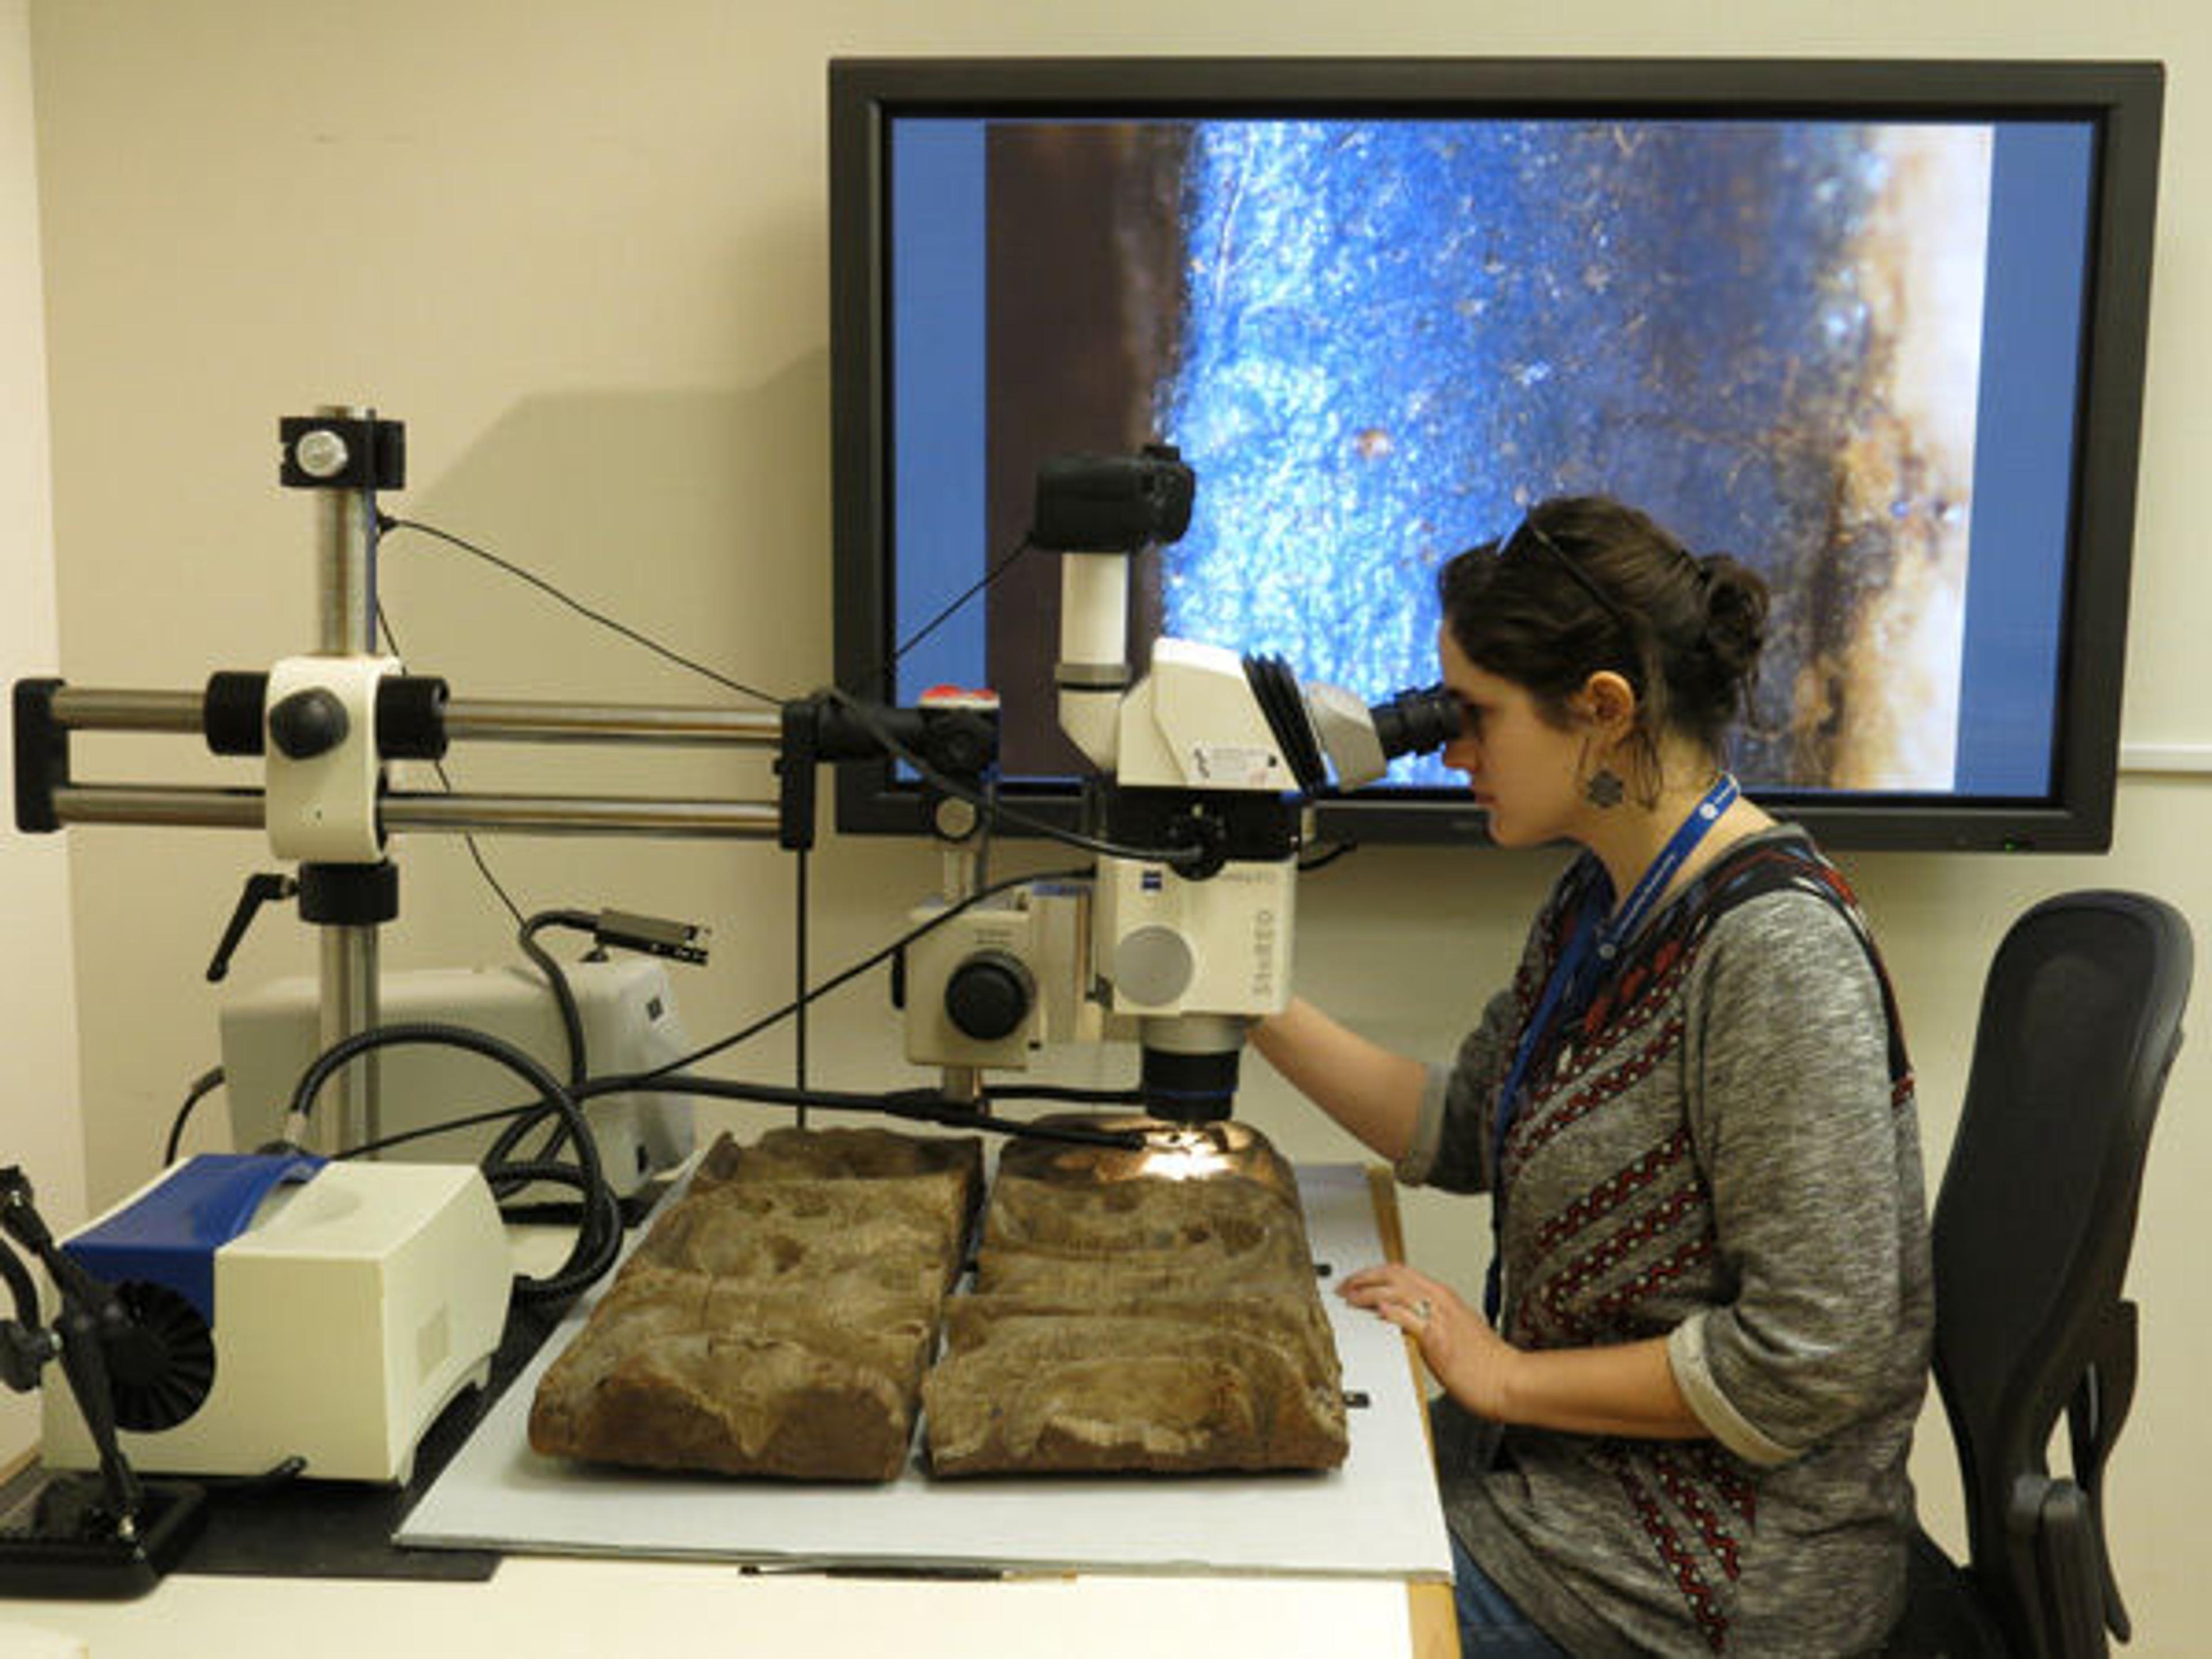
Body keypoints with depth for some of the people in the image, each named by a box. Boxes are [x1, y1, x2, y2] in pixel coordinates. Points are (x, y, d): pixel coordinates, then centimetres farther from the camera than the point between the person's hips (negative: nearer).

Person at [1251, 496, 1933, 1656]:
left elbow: (1811, 1360, -25)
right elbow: (1463, 1129, 14)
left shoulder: (1774, 951, -25)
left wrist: (1512, 1378, -17)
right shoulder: (1602, 900, 4)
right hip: (1568, 1465, 8)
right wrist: (1254, 1008, 5)